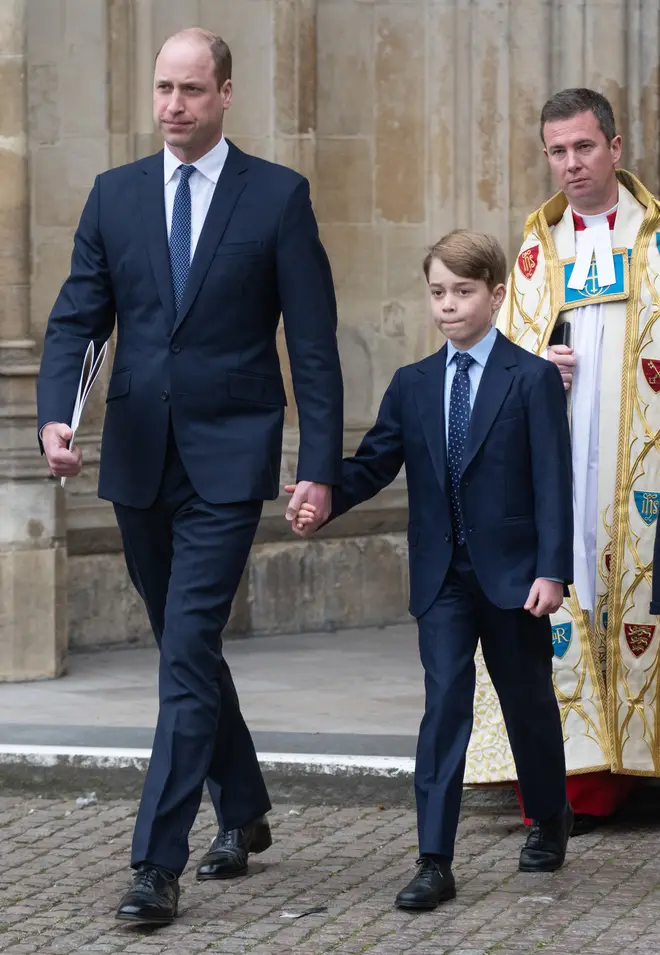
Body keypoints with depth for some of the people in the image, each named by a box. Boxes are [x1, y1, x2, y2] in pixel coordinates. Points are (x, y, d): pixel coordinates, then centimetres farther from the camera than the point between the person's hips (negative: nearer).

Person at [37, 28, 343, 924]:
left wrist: (320, 465, -9)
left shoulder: (279, 196, -3)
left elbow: (313, 343, -3)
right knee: (186, 648, 16)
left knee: (188, 656, -12)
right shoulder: (115, 194, 8)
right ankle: (243, 812, 34)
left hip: (228, 458, -5)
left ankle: (158, 864, -11)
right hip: (140, 461, 5)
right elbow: (76, 318, 4)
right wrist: (56, 413, -15)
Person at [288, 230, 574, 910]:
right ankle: (434, 862, -8)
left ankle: (550, 821, 37)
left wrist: (551, 570, -14)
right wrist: (323, 501, -17)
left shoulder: (533, 380, -4)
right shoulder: (413, 386, 8)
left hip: (512, 573, -2)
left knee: (528, 703, 13)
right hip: (442, 575, 2)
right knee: (445, 706, -6)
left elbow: (552, 480, -8)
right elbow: (374, 463, 2)